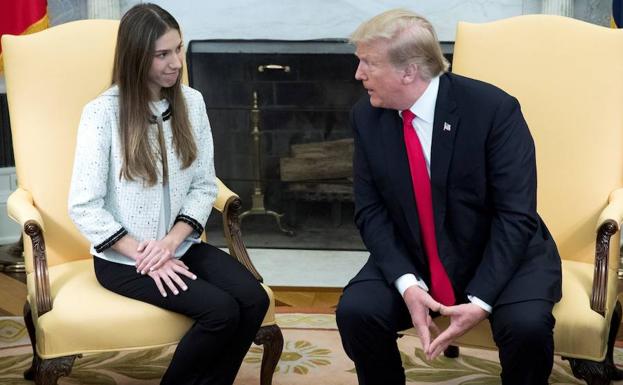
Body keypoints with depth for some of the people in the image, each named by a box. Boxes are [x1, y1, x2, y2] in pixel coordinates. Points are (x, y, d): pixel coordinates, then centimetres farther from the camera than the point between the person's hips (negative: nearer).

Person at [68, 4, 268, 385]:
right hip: (123, 257, -5)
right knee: (222, 310, -23)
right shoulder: (103, 113, -13)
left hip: (181, 244, 5)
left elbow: (204, 186, 4)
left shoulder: (191, 102, 2)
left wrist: (171, 242, -12)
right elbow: (84, 207, -13)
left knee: (254, 300, -19)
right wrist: (145, 255, -18)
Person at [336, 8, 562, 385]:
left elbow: (515, 216, -19)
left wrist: (479, 300, -28)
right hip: (411, 260, 3)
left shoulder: (493, 108, -19)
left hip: (506, 253, -3)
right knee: (355, 312, -22)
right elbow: (371, 211, -5)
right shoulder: (366, 117, -6)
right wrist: (406, 284, -21)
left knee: (527, 324, -31)